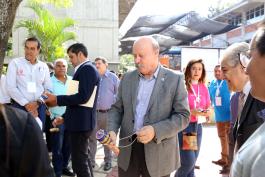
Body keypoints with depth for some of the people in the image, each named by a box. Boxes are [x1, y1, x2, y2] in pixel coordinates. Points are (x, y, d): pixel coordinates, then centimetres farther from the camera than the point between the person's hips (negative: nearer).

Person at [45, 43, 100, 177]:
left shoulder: (87, 69, -14)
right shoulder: (85, 69, 16)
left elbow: (83, 97, -24)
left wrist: (57, 99, -17)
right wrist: (65, 117, 19)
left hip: (81, 122, -10)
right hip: (80, 121, 10)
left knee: (79, 162, -5)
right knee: (83, 158, 19)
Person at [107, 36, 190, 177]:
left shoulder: (174, 80, -5)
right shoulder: (127, 78, 7)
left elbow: (183, 115, -8)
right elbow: (117, 108, 10)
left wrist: (155, 131, -21)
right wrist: (112, 131, -9)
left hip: (158, 153, -3)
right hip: (128, 150, 3)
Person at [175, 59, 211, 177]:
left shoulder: (204, 88, 8)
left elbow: (208, 108, 15)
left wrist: (207, 112, -8)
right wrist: (192, 111, -23)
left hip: (198, 126, 6)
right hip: (183, 126, -6)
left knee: (193, 161, 9)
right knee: (189, 161, -9)